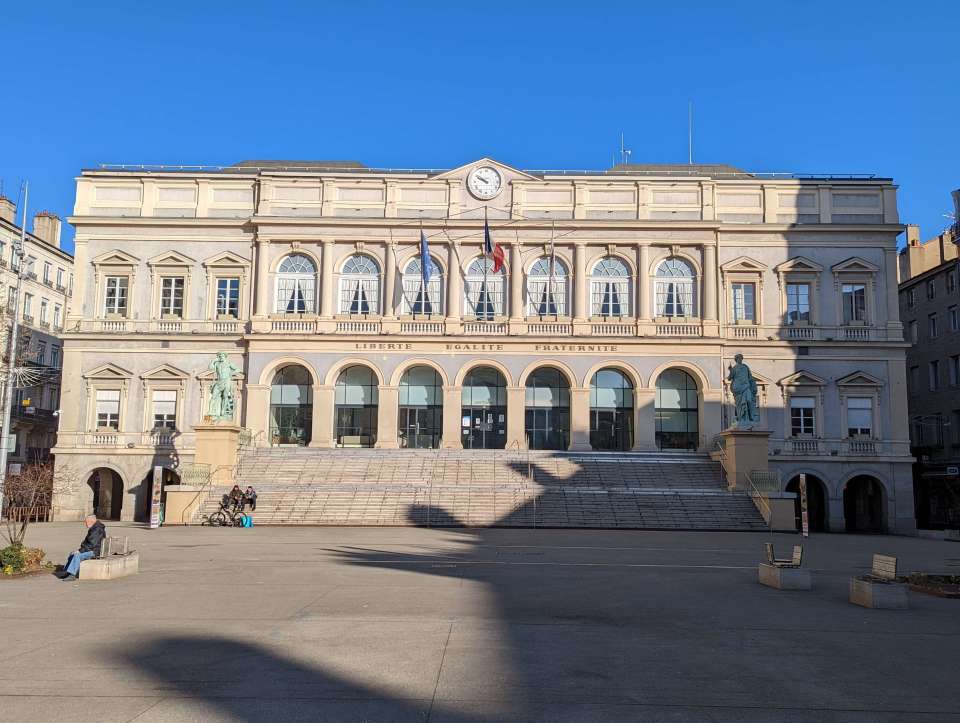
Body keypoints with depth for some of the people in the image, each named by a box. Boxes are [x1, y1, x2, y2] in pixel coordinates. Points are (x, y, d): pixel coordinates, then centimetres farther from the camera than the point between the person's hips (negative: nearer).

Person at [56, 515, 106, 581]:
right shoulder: (93, 529, 15)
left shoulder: (97, 530, -20)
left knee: (77, 555, -28)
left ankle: (72, 575, -27)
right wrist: (81, 547, 8)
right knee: (72, 554, 13)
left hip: (95, 551, -12)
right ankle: (65, 571, 10)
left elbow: (92, 545, -25)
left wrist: (81, 550, -18)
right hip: (90, 549, 12)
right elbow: (87, 541, 25)